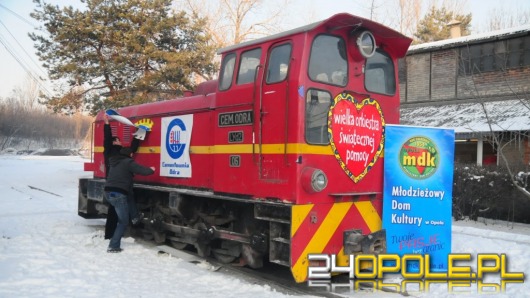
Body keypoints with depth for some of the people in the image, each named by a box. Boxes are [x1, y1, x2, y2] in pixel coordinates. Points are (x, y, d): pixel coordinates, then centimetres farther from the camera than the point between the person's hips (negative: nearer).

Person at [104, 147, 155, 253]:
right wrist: (151, 170, 11)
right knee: (123, 222, 1)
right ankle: (113, 246, -2)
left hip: (108, 192, 8)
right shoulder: (128, 162, -5)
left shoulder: (115, 162, 19)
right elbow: (143, 170, -9)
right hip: (118, 194, -8)